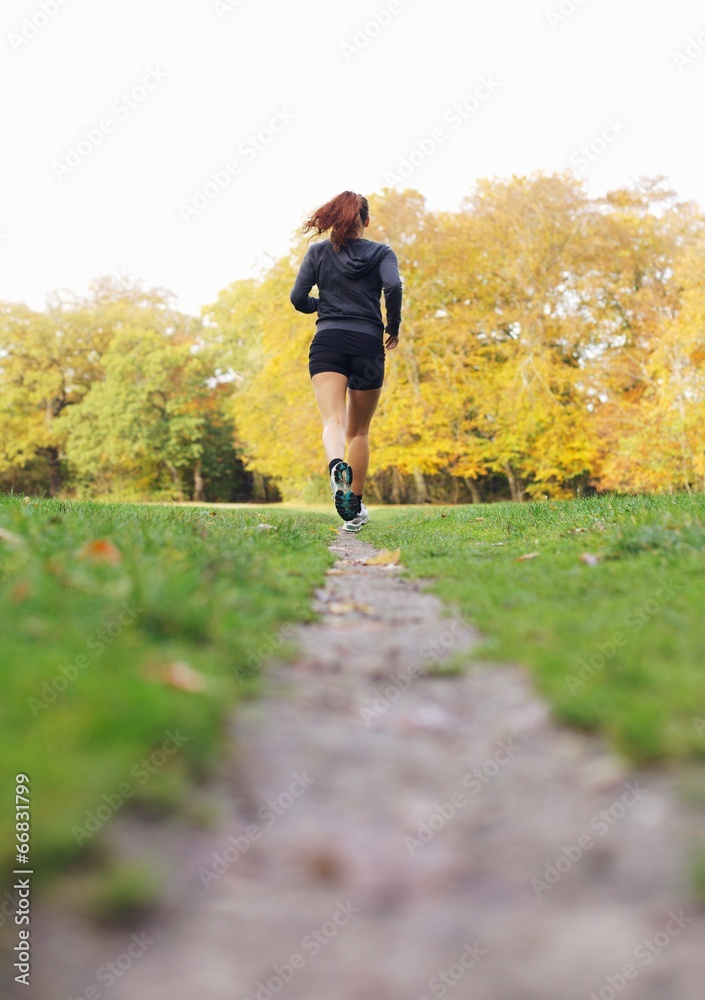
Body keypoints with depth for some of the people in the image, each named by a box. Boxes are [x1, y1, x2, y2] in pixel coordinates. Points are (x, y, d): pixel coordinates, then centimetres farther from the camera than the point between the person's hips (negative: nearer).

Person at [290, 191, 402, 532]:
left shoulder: (318, 252, 12)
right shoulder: (382, 253, 9)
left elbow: (298, 299, 4)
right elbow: (393, 287, -11)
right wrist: (393, 327, 3)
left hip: (328, 342, 0)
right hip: (368, 344, 0)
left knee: (333, 421, -15)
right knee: (359, 431, 13)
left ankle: (337, 466, -49)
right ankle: (354, 507, 15)